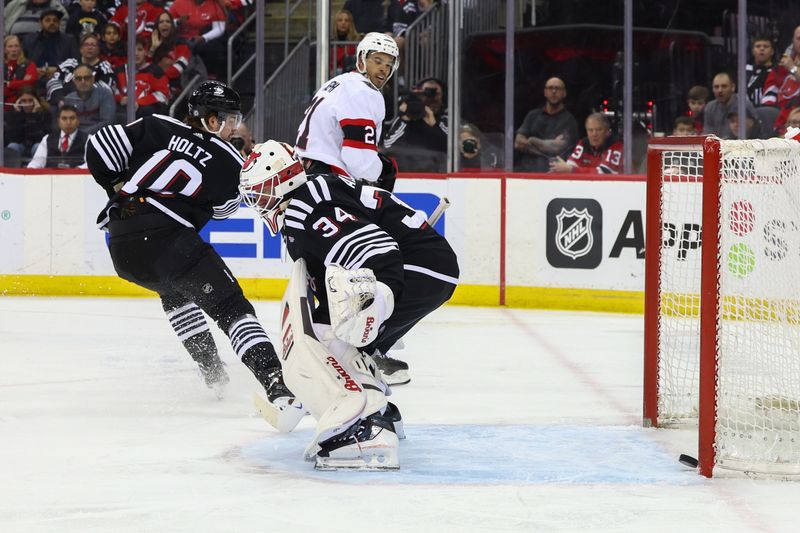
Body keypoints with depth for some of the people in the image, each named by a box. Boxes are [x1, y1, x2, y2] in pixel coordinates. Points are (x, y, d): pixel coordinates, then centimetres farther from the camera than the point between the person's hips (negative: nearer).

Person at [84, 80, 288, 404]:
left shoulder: (158, 127, 12)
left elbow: (100, 146, 9)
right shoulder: (230, 162, 6)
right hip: (169, 243, -5)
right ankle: (275, 384, -18)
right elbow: (222, 208, 20)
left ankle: (211, 369, 31)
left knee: (176, 292, 34)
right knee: (230, 308, -1)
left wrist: (117, 186, 22)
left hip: (122, 248, 5)